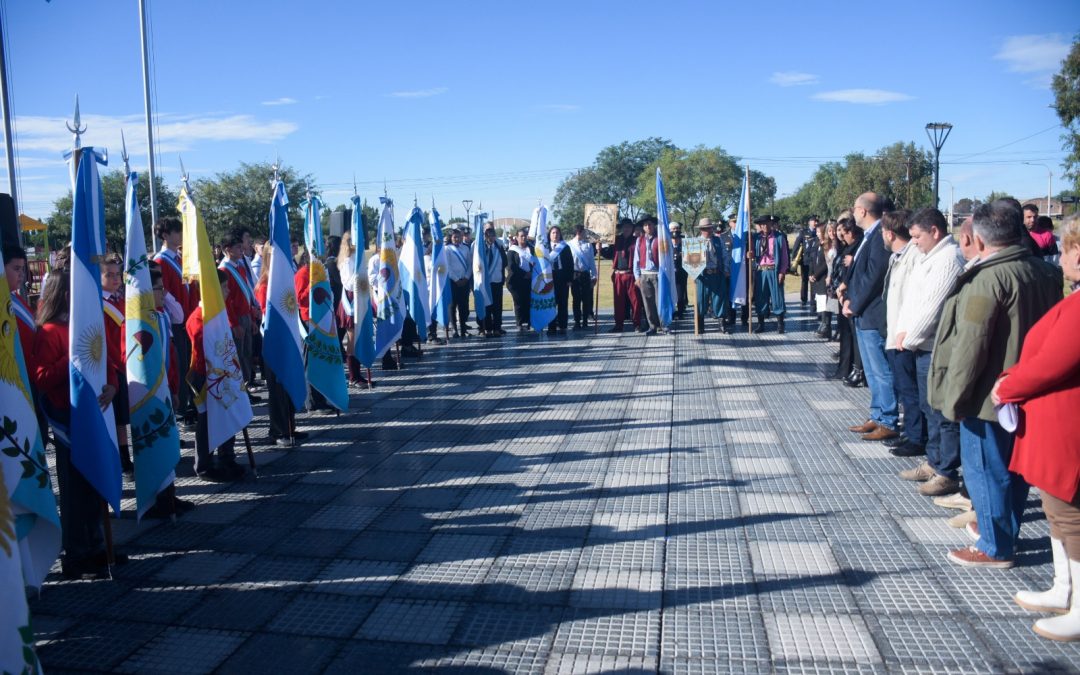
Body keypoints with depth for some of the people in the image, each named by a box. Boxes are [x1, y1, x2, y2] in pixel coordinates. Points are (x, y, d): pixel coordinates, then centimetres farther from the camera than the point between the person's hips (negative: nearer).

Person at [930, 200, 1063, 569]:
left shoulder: (988, 279, -22)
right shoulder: (1046, 272, 5)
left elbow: (970, 346, -22)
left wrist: (954, 398, -14)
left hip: (991, 395, -8)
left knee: (984, 469, 3)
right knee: (1014, 466, 19)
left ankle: (995, 548, 12)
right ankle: (1005, 529, 35)